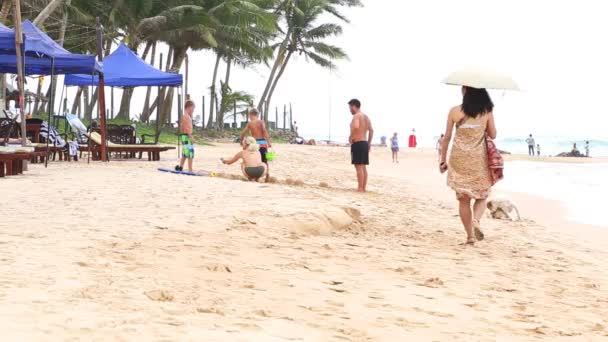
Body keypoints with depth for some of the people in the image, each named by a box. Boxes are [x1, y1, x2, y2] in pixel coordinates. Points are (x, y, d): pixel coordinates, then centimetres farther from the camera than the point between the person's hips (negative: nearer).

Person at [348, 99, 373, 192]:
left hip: (357, 143, -9)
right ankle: (364, 187, 15)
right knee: (363, 167, 13)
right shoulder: (366, 116, 16)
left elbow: (356, 127, -32)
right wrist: (369, 143, 19)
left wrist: (351, 137, -18)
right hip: (365, 143, 9)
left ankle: (360, 188, -8)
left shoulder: (356, 116, -12)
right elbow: (371, 130, 16)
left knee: (359, 167, -7)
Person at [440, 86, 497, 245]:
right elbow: (493, 135, 3)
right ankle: (476, 221, -13)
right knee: (482, 196, 15)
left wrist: (443, 159, 9)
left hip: (459, 159, 0)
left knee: (463, 199, 9)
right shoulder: (487, 112, -4)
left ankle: (470, 235, 7)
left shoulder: (455, 111, -4)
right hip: (479, 159, 0)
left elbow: (447, 137, -1)